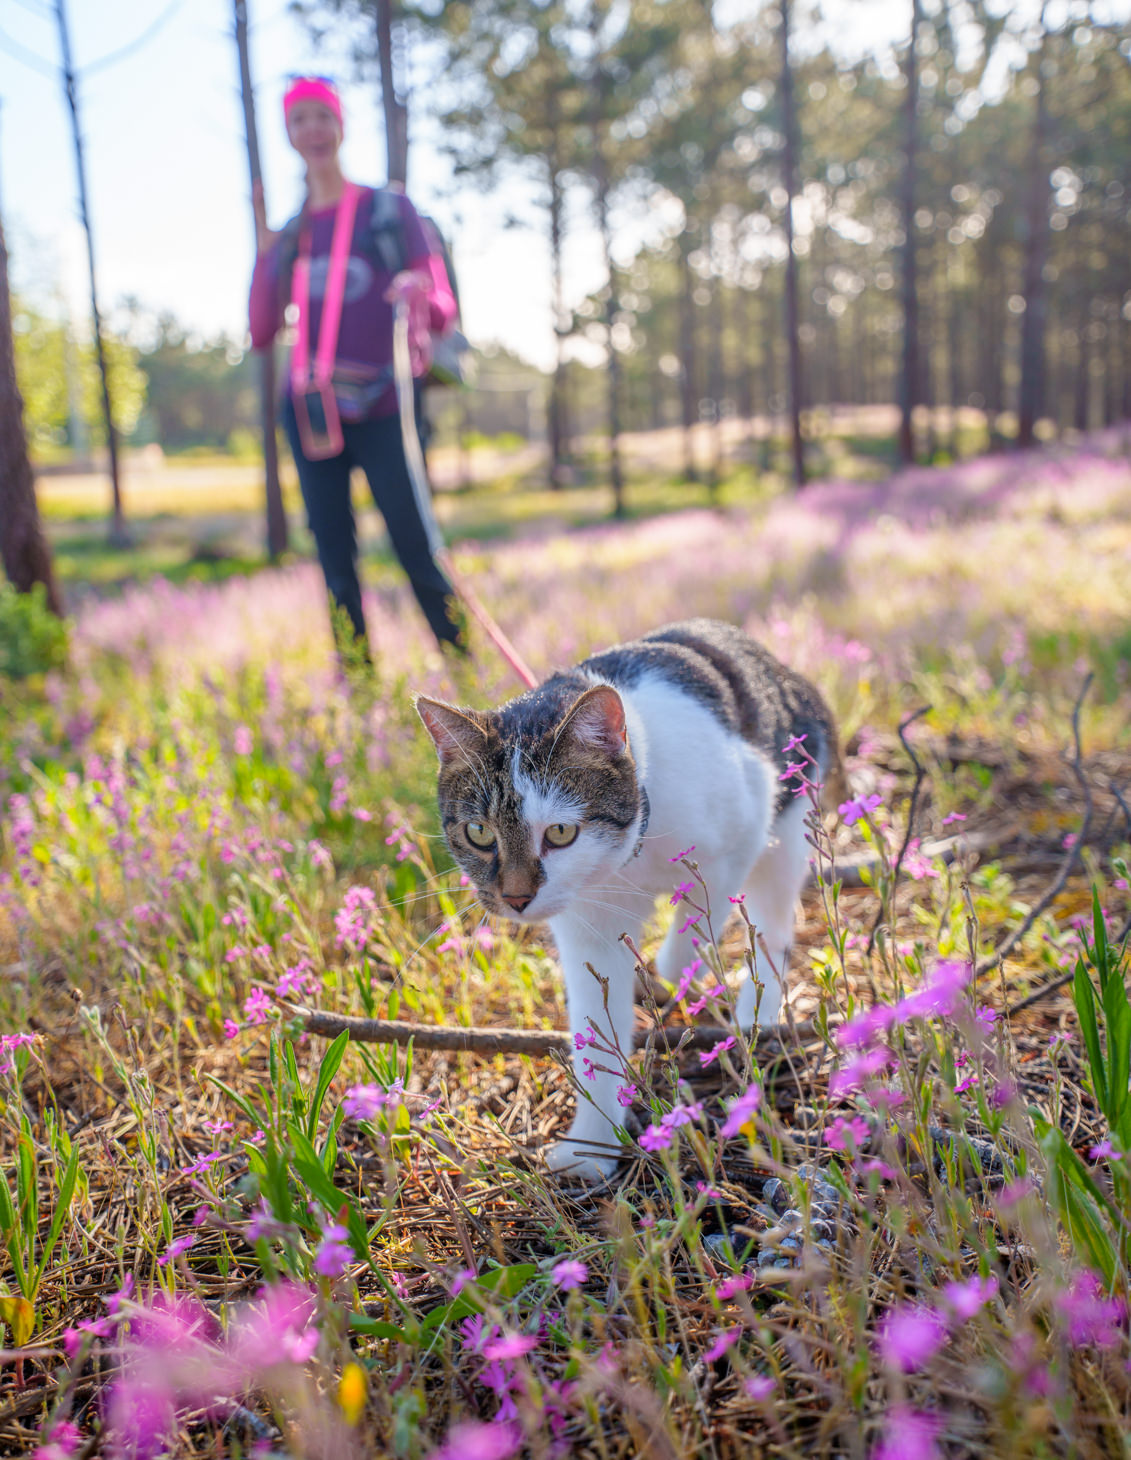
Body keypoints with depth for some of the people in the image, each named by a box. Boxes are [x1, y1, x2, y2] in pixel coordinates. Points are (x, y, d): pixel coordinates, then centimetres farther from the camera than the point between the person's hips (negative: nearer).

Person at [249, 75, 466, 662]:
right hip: (311, 413, 4)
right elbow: (260, 334, 9)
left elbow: (444, 310, -2)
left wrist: (422, 299, -26)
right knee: (336, 564, 4)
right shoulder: (289, 234, 14)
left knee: (419, 554, -11)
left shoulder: (389, 208, 5)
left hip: (382, 409, -3)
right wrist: (264, 253, 0)